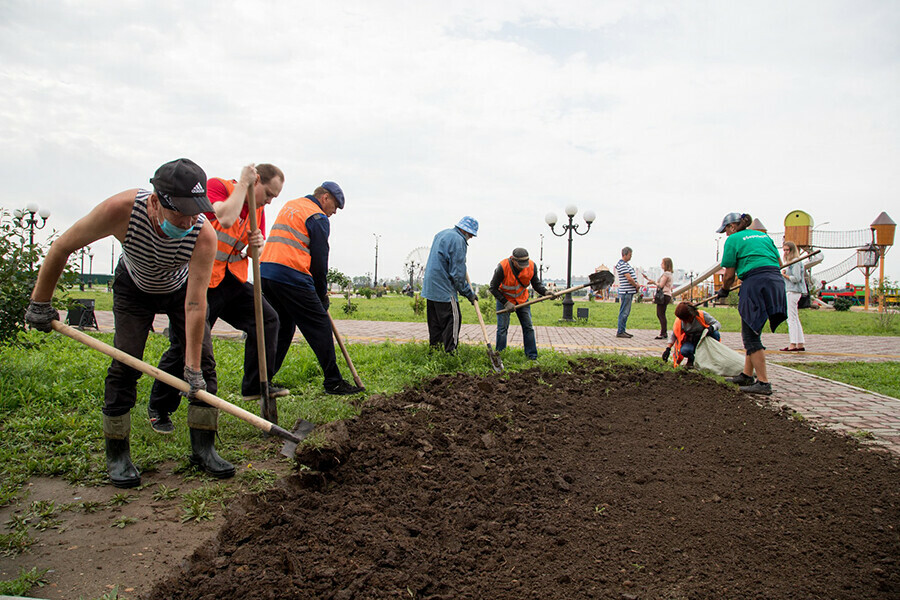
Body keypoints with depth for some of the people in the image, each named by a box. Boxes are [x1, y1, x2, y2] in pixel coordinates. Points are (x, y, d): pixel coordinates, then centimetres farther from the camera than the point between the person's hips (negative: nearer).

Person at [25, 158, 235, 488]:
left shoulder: (204, 234, -37)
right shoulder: (121, 209, -38)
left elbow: (195, 304, -34)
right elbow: (62, 247, -20)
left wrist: (193, 367, -35)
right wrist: (40, 303, -11)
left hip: (180, 288, 1)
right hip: (134, 287, 0)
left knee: (204, 363, -8)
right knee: (125, 364, -11)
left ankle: (203, 448, 3)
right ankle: (117, 455, 4)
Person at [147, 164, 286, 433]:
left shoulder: (258, 209, 10)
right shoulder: (216, 186, -10)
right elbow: (226, 218, -31)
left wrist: (257, 244, -8)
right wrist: (243, 183, -20)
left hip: (232, 280, 7)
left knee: (267, 319, -2)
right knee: (185, 344, -5)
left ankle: (256, 385, 8)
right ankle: (159, 409, 12)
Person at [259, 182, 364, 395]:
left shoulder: (288, 206, 24)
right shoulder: (318, 217, -3)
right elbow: (319, 258, -4)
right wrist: (322, 293, 7)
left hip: (266, 271, 9)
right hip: (292, 277, -9)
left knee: (282, 328, 17)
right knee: (320, 327, -3)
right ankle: (333, 382, 0)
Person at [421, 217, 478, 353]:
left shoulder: (441, 234, 16)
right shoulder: (458, 241, -13)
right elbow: (457, 273, -15)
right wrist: (468, 293, -7)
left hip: (430, 285, 10)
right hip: (444, 288, -10)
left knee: (434, 320, 14)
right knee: (453, 319, -7)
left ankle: (434, 345, 19)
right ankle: (450, 351, -10)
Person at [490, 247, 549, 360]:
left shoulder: (531, 266, -18)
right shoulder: (502, 267, -28)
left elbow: (536, 284, -3)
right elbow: (493, 288, -17)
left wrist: (545, 292, -23)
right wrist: (506, 303, -21)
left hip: (522, 299, 3)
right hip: (504, 300, -3)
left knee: (528, 327, 2)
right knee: (502, 328, -5)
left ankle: (532, 355, 11)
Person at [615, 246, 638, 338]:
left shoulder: (626, 264, 18)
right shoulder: (621, 264, -14)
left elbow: (632, 277, 20)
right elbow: (629, 278, -19)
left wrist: (636, 284, 2)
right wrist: (636, 286, -6)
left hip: (630, 291, 10)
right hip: (626, 291, -10)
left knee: (626, 312, 13)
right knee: (624, 312, -8)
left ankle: (622, 330, 19)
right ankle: (620, 332, -4)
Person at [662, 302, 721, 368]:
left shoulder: (702, 315, -17)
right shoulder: (679, 322, -12)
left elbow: (718, 324, -11)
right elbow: (673, 336, -1)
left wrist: (712, 328, -35)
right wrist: (668, 349, -12)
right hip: (690, 341, 0)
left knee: (715, 334, -31)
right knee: (684, 350, -36)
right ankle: (691, 360, 3)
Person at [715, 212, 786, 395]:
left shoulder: (733, 240, 4)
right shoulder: (764, 236, 23)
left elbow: (729, 275, 3)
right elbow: (779, 263, 21)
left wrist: (723, 291, 20)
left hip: (755, 285, -8)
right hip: (777, 282, 8)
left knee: (751, 335, -2)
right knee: (752, 332, 17)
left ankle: (763, 382, -5)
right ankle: (747, 375, 24)